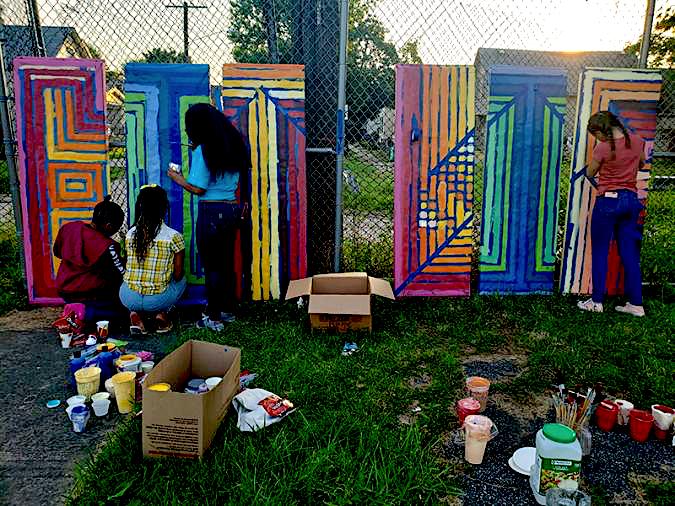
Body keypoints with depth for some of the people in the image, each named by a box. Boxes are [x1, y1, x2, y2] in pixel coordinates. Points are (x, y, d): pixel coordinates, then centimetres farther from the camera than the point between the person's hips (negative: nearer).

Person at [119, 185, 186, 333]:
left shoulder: (130, 233, 1)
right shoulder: (174, 236, -10)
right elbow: (177, 276, -2)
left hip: (128, 299, 2)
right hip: (158, 301, -2)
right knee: (182, 280, 28)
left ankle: (134, 314, 10)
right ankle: (162, 314, 7)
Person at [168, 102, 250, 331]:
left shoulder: (203, 150, -13)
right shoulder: (232, 145, 8)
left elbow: (197, 188, -14)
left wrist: (177, 177, 3)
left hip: (212, 211, -7)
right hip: (232, 209, 7)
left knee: (211, 266, 3)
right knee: (227, 262, 17)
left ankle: (213, 318, 12)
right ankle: (228, 310, 28)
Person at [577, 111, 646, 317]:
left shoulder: (603, 147, -14)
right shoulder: (637, 142, 2)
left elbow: (590, 173, 0)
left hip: (608, 201, -6)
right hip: (631, 200, 6)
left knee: (599, 252, 5)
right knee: (629, 253, 9)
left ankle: (597, 301, 10)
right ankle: (636, 303, 12)